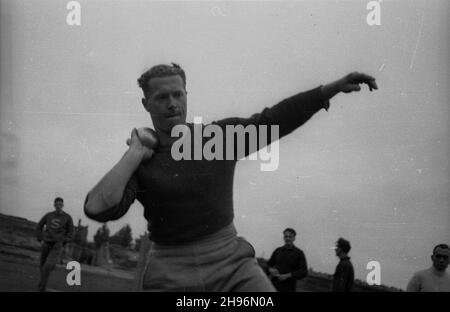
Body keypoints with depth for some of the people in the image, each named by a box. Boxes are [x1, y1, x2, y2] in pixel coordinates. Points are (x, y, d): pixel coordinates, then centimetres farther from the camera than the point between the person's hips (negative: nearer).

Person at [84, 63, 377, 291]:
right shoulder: (135, 165, -3)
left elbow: (276, 119, 1)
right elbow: (98, 208, -19)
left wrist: (334, 86, -6)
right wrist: (136, 153, -13)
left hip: (231, 261, 1)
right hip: (171, 276, -1)